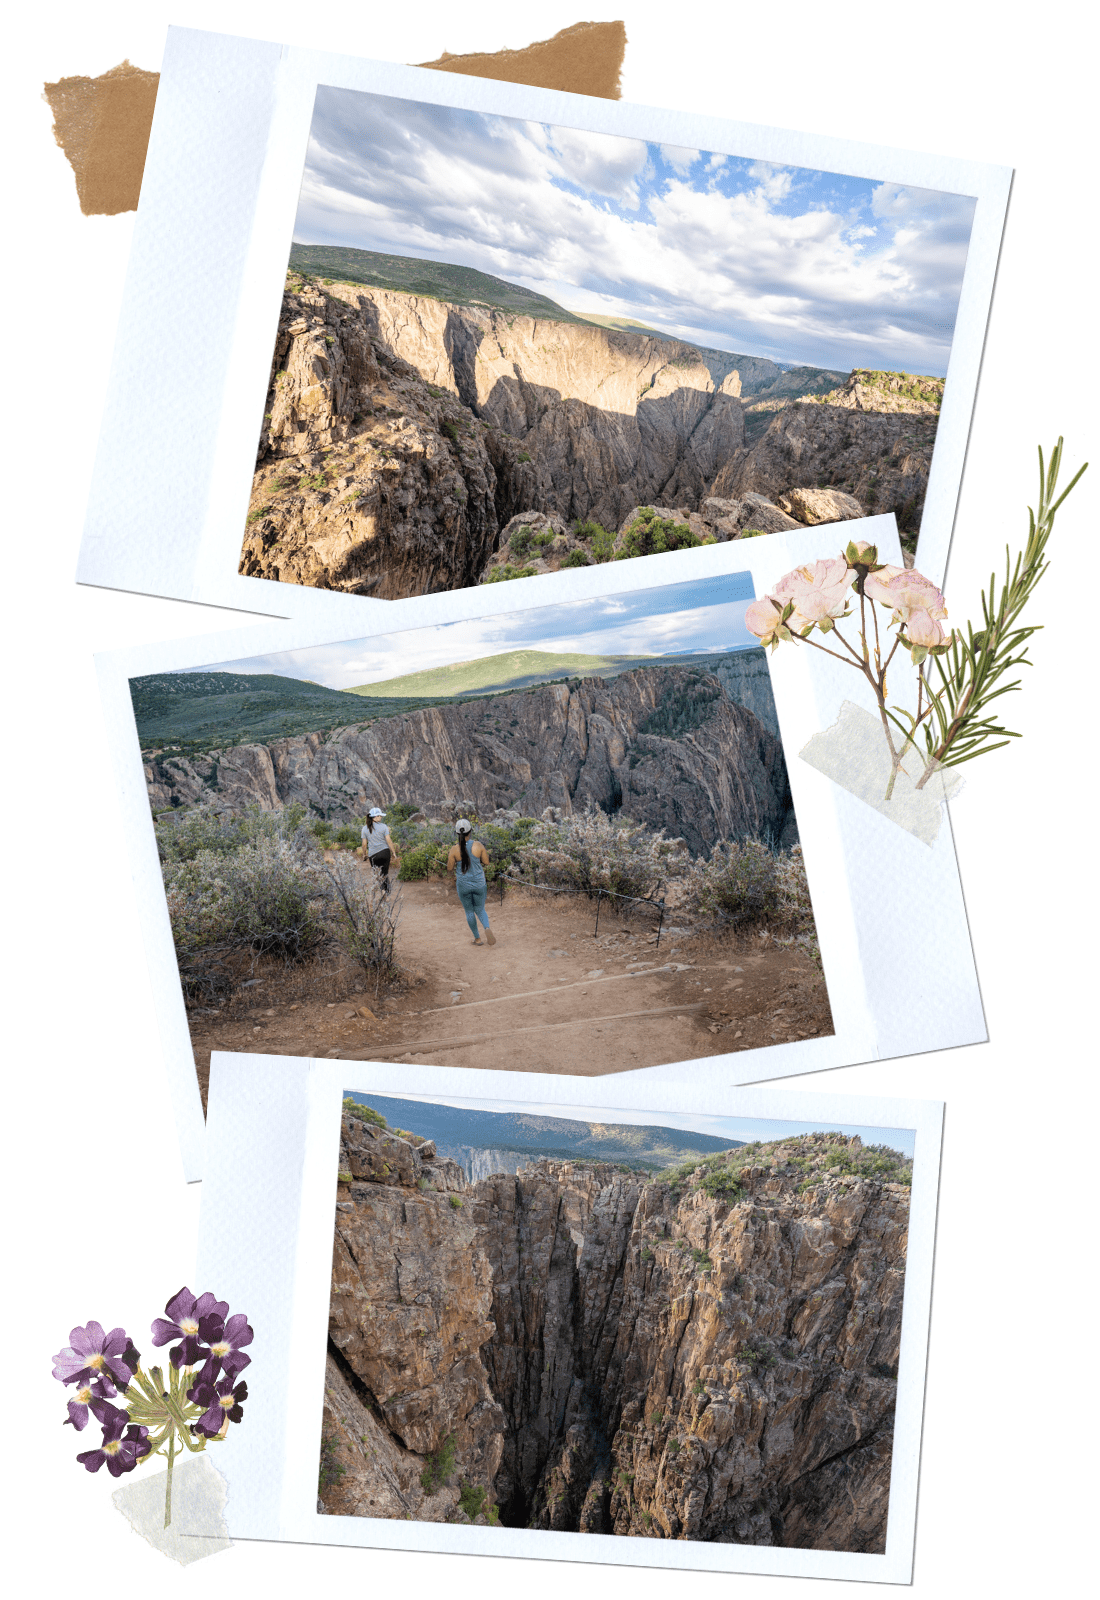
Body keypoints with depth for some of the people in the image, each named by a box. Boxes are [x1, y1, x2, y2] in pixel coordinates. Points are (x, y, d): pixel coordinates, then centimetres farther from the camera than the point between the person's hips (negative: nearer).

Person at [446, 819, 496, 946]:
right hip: (479, 883, 1)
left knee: (469, 911, 16)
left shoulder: (455, 849, -14)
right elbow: (486, 862, -2)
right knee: (480, 909, 16)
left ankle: (477, 938, 21)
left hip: (463, 885, -1)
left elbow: (449, 868, -6)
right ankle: (487, 927, -13)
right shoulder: (478, 846, -11)